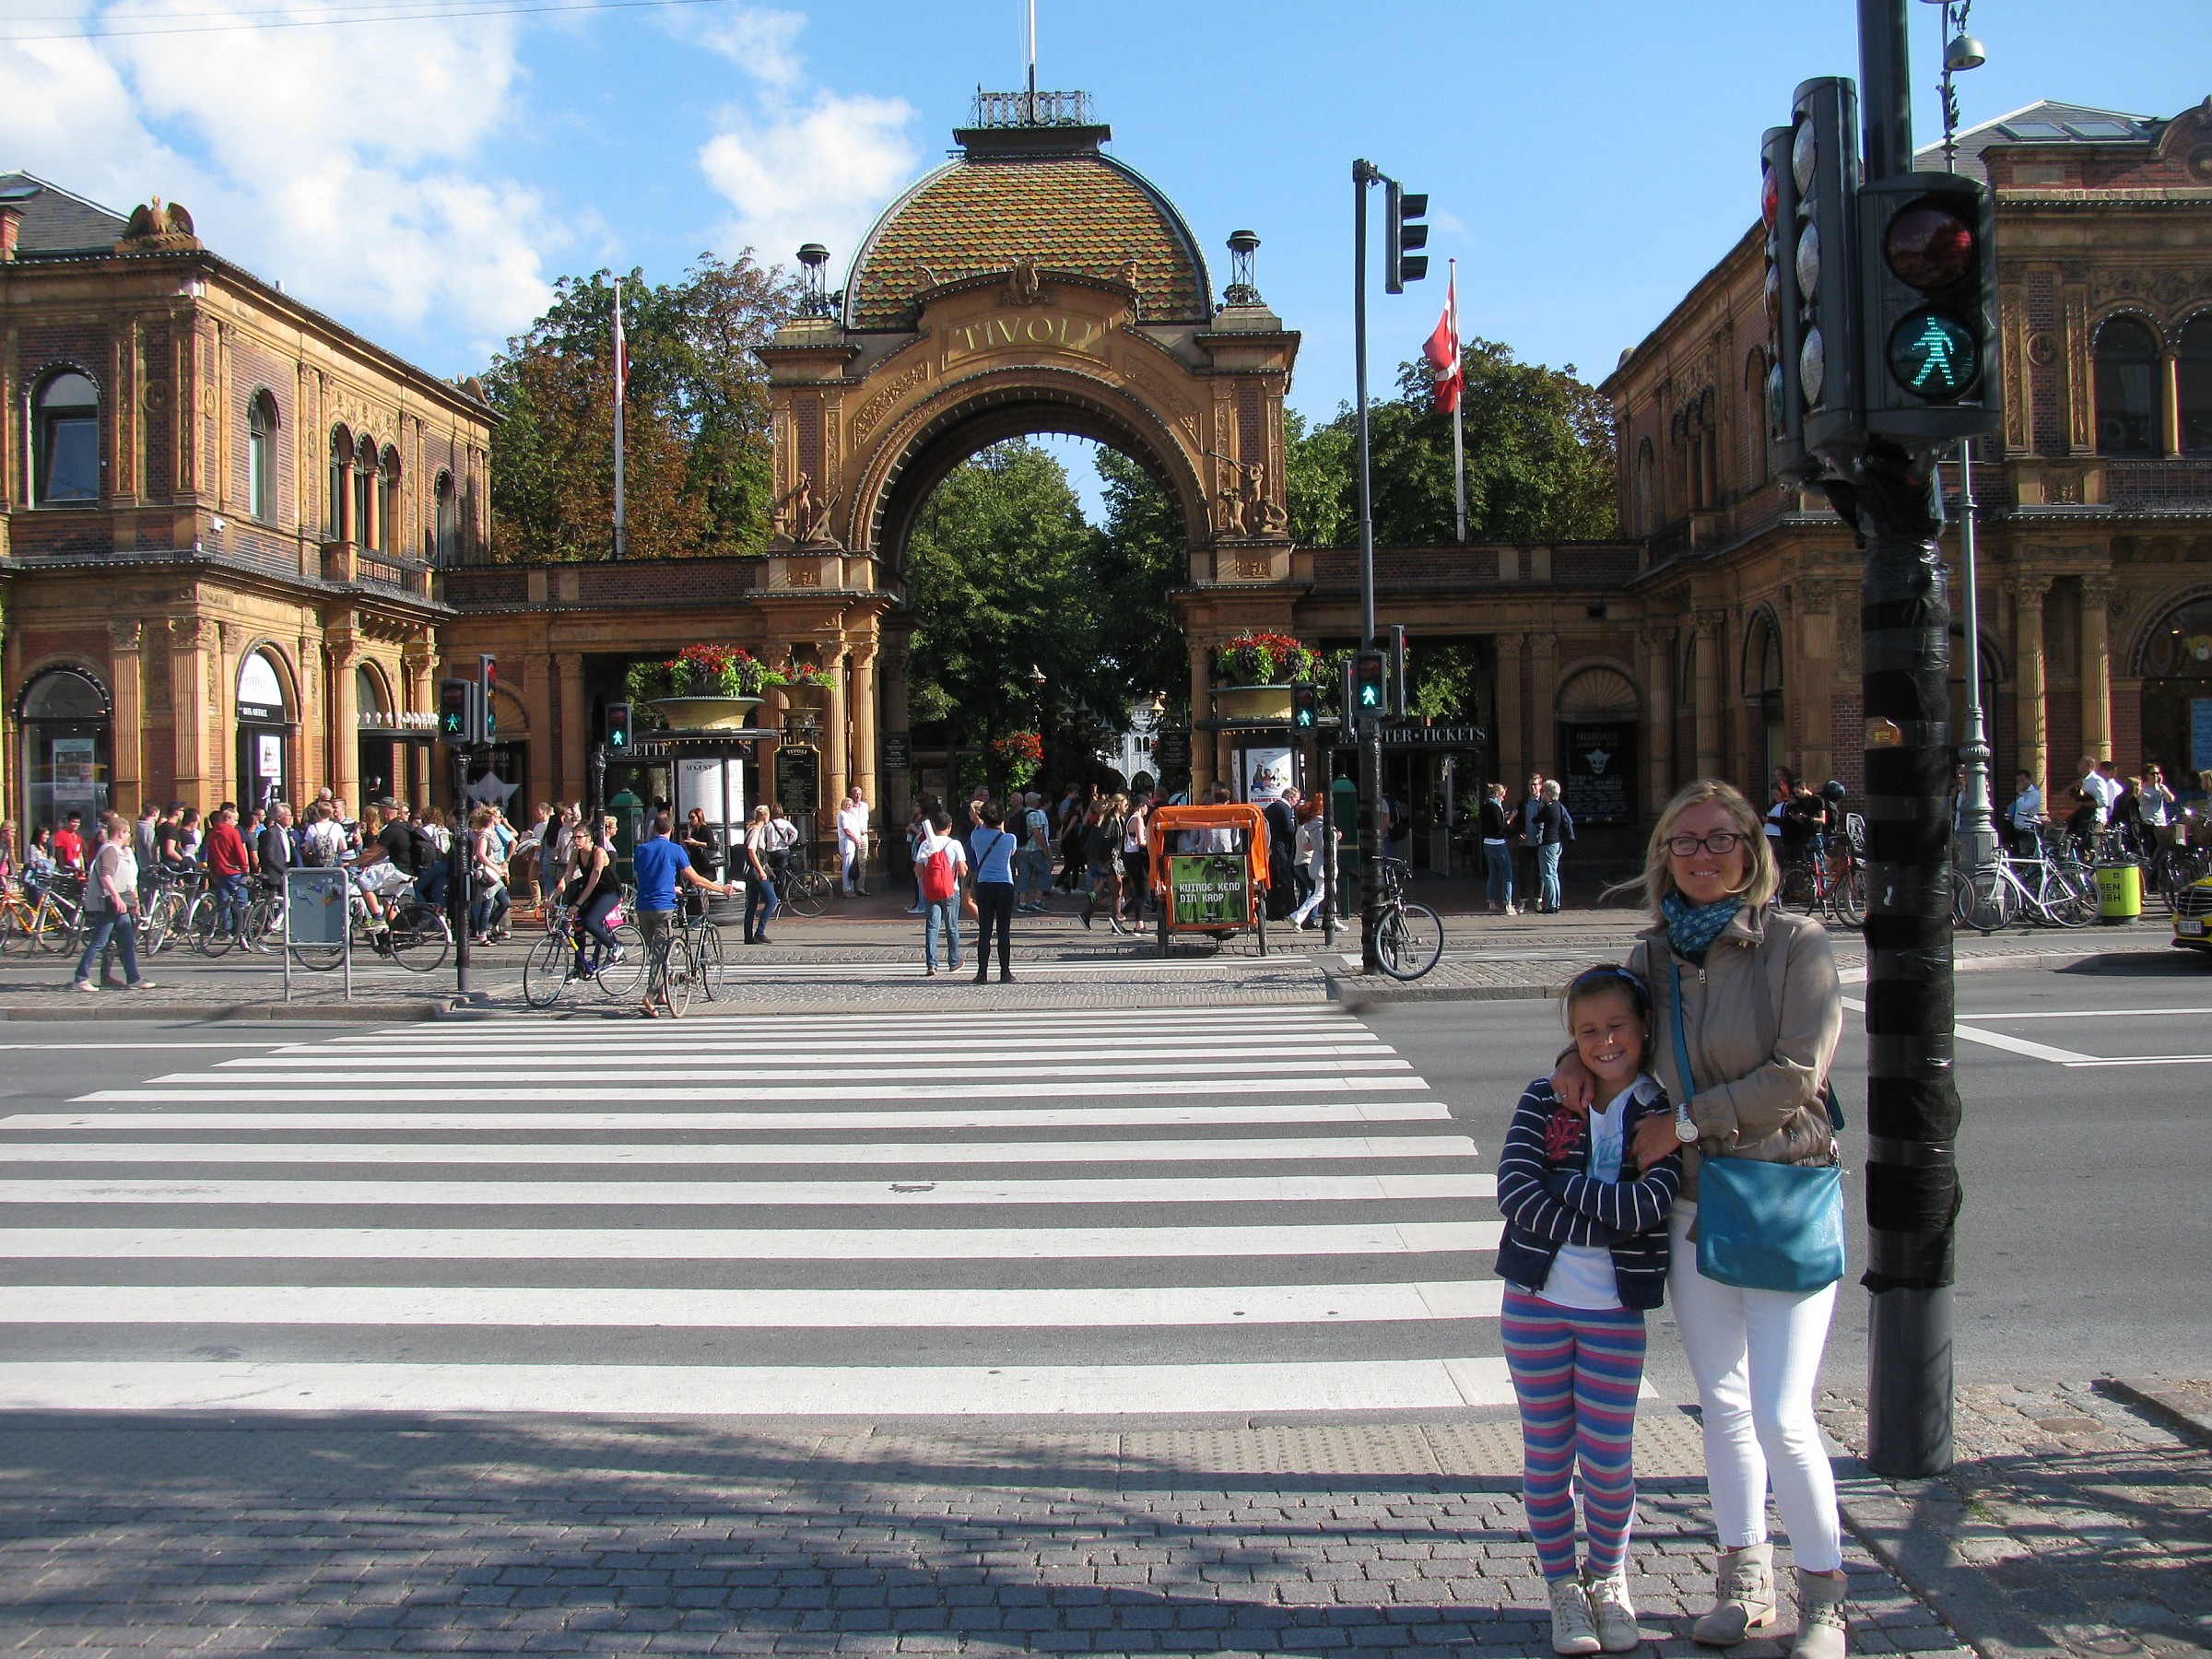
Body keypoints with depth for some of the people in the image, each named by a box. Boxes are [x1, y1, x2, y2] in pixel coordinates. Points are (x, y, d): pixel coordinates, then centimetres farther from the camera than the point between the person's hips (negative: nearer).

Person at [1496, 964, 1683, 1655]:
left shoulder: (1665, 1114, -2)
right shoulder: (1545, 1099, 0)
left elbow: (1649, 1205, -17)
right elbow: (1514, 1193, -12)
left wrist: (1560, 1183, -13)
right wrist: (1610, 1219, -16)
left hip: (1615, 1311, -1)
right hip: (1536, 1300, 1)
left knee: (1608, 1458, 4)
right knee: (1548, 1451, 9)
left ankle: (1610, 1579, 30)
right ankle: (1562, 1586, 27)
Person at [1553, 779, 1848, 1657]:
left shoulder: (1797, 942, -9)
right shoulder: (1654, 954, 5)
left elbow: (1796, 1074, -16)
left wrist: (1682, 1123, -13)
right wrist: (1574, 1058, 0)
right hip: (1692, 1205, 5)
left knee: (1782, 1416, -7)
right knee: (1722, 1406, 14)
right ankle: (1745, 1581, 29)